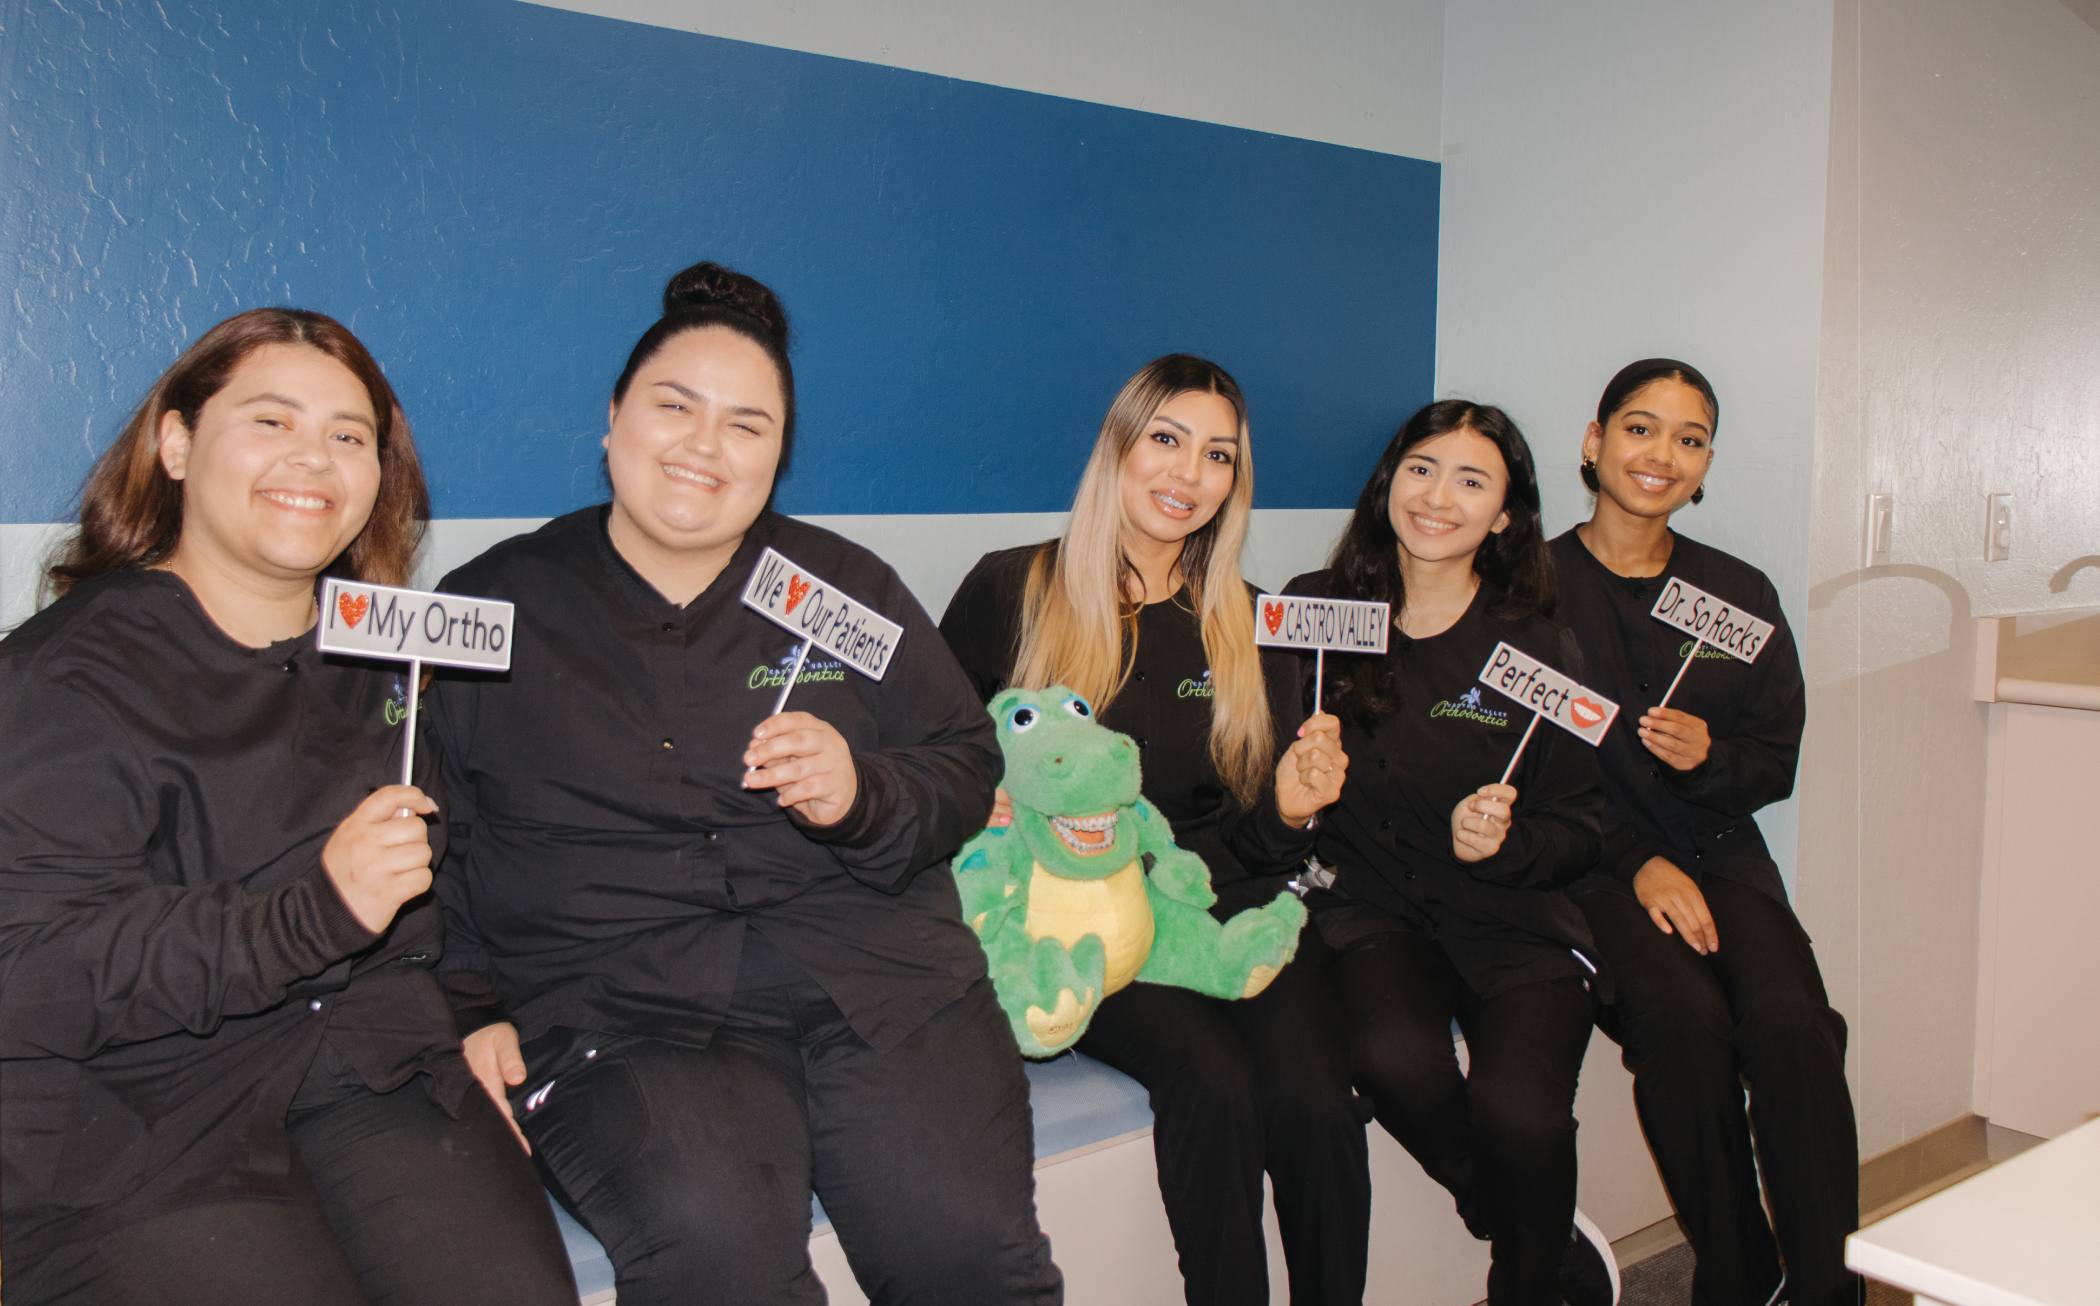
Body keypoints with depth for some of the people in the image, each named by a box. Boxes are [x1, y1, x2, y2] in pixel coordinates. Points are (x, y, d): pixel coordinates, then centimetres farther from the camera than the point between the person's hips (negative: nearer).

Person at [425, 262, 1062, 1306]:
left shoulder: (846, 585, 15)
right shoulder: (489, 606, 12)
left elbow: (967, 771, 15)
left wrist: (861, 797, -6)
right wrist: (466, 1012, 1)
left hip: (873, 966, 2)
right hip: (611, 1002, -1)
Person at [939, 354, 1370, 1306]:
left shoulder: (1245, 622, 15)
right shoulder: (1011, 591, 4)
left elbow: (1258, 851, 15)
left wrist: (1290, 810, -6)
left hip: (1229, 903, 3)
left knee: (1312, 1096, -24)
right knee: (1215, 1080, -29)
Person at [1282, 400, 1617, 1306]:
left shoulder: (1537, 648, 2)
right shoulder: (1316, 616, 4)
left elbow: (1579, 830, 4)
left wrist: (1505, 842, -15)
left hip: (1513, 921, 0)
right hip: (1372, 907, 0)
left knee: (1516, 1107, -25)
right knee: (1394, 1058, -30)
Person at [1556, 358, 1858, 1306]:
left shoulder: (1739, 594, 12)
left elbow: (1778, 763, 12)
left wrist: (1709, 756, -10)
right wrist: (1636, 863, -14)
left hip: (1718, 854, 3)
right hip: (1588, 863, -3)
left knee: (1789, 1019, -25)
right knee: (1684, 1015, -29)